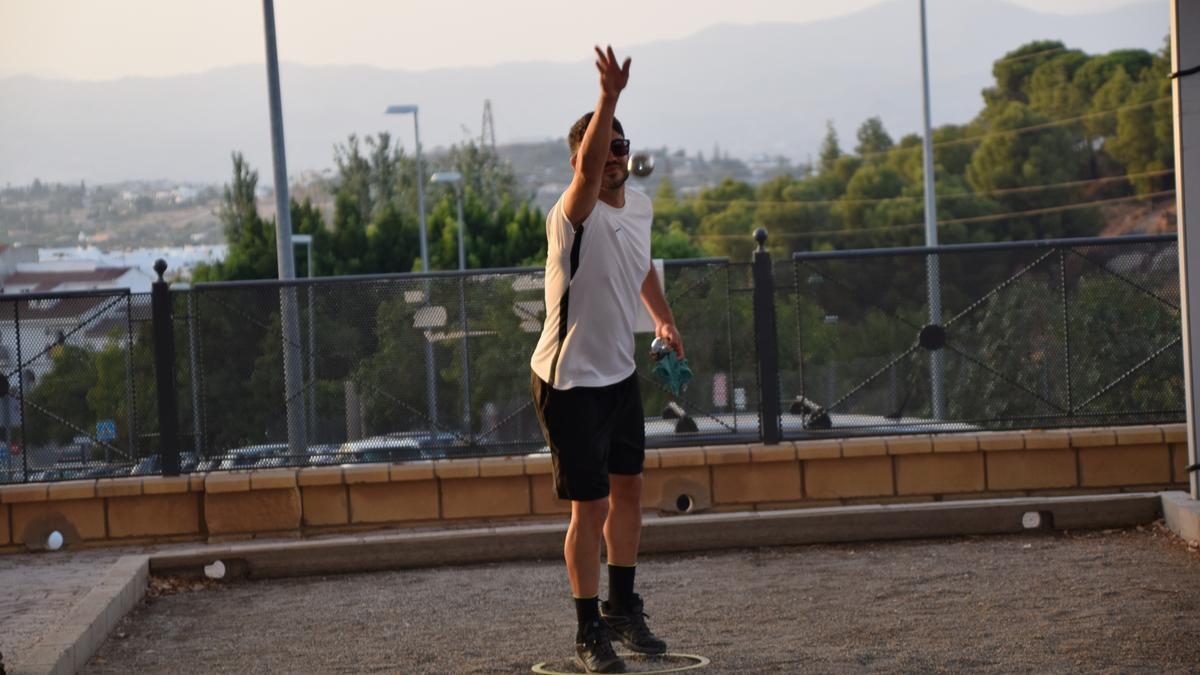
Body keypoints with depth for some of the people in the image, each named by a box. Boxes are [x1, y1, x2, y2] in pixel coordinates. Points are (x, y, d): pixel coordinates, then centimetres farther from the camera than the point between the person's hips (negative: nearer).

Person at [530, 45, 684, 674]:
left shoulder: (640, 205, 2)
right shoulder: (575, 216, -22)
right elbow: (587, 171, -45)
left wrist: (662, 315, 14)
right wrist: (608, 97, -57)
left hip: (620, 373, 8)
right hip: (569, 381, -8)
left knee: (628, 489, 17)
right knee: (590, 508, -5)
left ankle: (622, 608, 34)